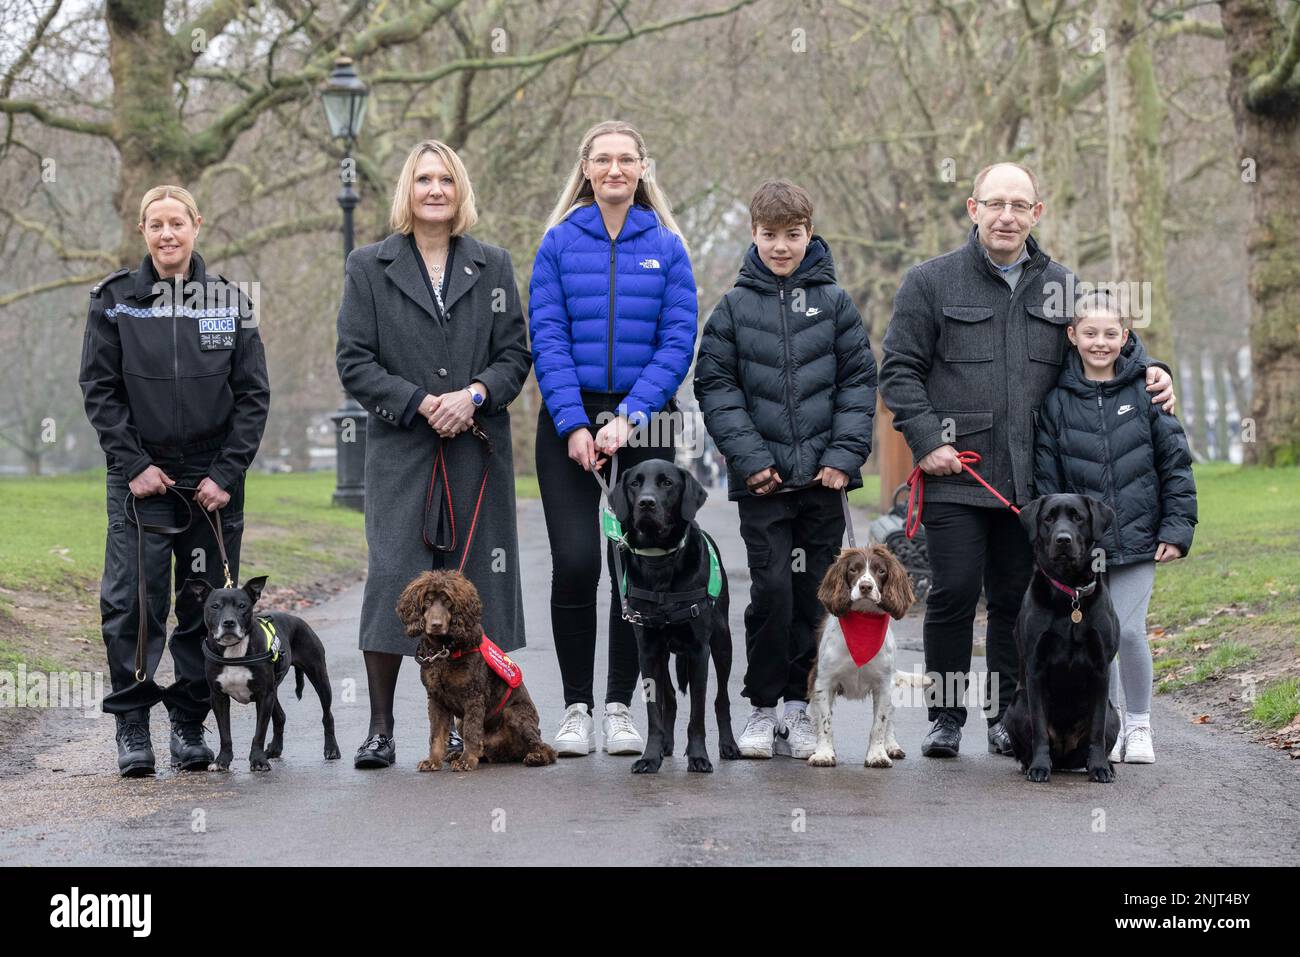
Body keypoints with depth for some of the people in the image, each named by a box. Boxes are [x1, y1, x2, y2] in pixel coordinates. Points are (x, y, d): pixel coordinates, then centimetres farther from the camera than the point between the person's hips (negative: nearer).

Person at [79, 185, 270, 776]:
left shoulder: (229, 302, 4)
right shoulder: (114, 300, 2)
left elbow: (253, 395, 4)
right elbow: (99, 390, 1)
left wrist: (227, 474, -5)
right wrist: (133, 465, -8)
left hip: (214, 479, 1)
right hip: (141, 479, -1)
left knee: (207, 605, 4)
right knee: (133, 600, -7)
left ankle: (190, 725, 14)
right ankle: (132, 726, 3)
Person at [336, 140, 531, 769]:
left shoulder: (493, 266, 12)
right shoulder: (369, 267, 6)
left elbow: (515, 355, 8)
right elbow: (354, 363, 0)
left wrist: (473, 394, -11)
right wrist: (422, 403, -12)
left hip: (478, 451, 2)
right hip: (400, 451, -2)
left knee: (472, 583, 2)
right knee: (392, 578, -9)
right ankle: (380, 729, -1)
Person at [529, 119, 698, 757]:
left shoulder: (666, 246, 5)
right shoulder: (560, 242, 4)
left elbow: (678, 342, -1)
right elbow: (548, 339, -2)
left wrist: (629, 417, -12)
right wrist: (573, 425, -12)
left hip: (645, 424, 1)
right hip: (570, 421, -1)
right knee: (574, 562, -9)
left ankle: (619, 706, 12)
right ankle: (576, 707, 3)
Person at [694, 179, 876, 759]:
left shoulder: (833, 303, 5)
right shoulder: (735, 306, 4)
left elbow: (859, 381, 4)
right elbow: (715, 385, 1)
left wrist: (845, 454, -7)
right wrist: (749, 456, -9)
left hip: (824, 475, 1)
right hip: (763, 477, -1)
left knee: (815, 592, 5)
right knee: (772, 589, -7)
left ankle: (799, 703, 16)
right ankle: (763, 706, 5)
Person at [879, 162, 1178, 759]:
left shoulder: (1061, 286, 12)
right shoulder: (932, 282, 2)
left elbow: (1113, 339, 24)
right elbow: (899, 369, 0)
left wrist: (1148, 370, 2)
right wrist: (926, 440, -10)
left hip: (1028, 479, 3)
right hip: (955, 474, -3)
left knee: (1015, 600, 8)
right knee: (953, 595, -5)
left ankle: (1007, 716, 19)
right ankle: (945, 717, 8)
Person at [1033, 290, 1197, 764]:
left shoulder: (1146, 392, -1)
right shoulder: (1057, 401, 1)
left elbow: (1176, 463, 2)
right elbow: (1046, 476, 3)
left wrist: (1177, 529, -3)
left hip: (1137, 538, -1)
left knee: (1128, 631, -7)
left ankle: (1138, 726, 12)